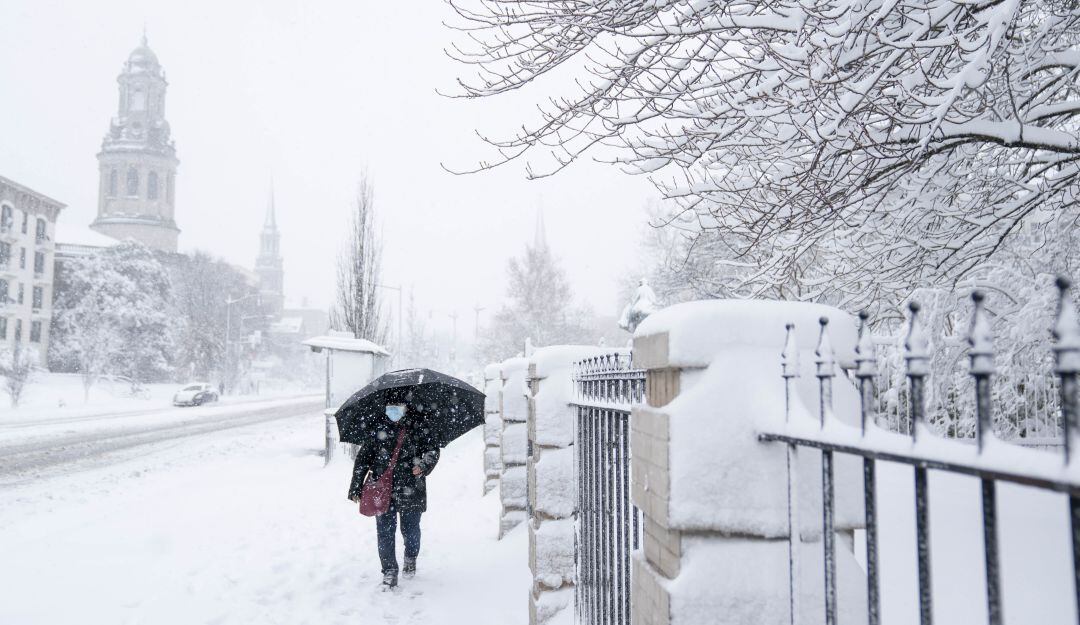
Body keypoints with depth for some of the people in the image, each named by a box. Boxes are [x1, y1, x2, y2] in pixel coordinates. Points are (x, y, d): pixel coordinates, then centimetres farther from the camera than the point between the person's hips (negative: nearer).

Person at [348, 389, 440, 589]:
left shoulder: (417, 427, -3)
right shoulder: (377, 429, 1)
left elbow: (433, 450, 5)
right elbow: (363, 456, 6)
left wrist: (423, 466, -16)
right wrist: (356, 486, 3)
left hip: (410, 491, -1)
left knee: (410, 530, 11)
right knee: (385, 531, -2)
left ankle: (410, 559, 39)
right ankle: (390, 572, 10)